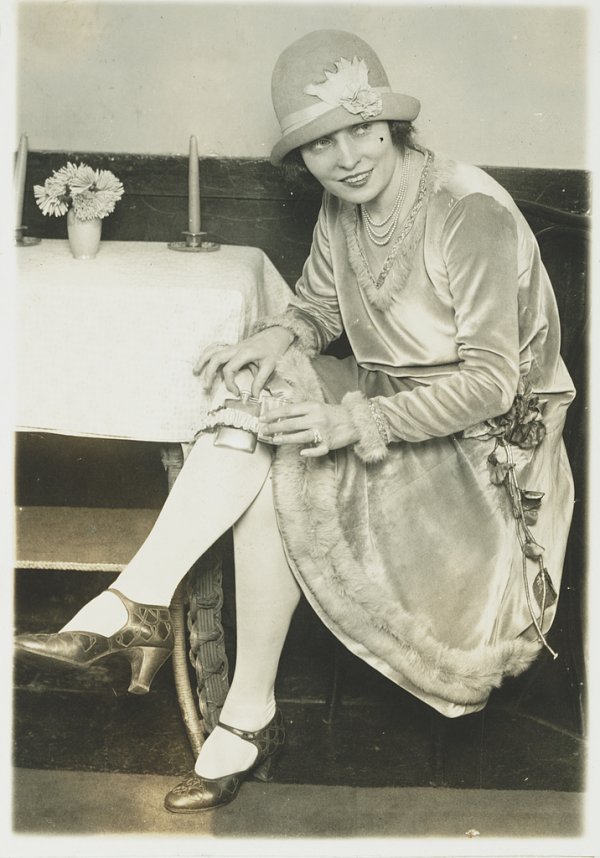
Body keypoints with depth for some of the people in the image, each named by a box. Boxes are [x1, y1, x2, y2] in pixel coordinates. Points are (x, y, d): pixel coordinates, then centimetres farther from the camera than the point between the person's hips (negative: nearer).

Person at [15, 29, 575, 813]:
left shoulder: (472, 213, -22)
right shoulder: (342, 207, 0)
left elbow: (491, 381, -23)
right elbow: (320, 302, 14)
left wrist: (356, 423, -31)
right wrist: (283, 334, -11)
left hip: (486, 437, -7)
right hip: (387, 395, 7)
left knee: (277, 475, -24)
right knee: (250, 399, -19)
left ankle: (249, 720, -11)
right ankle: (139, 605, -21)